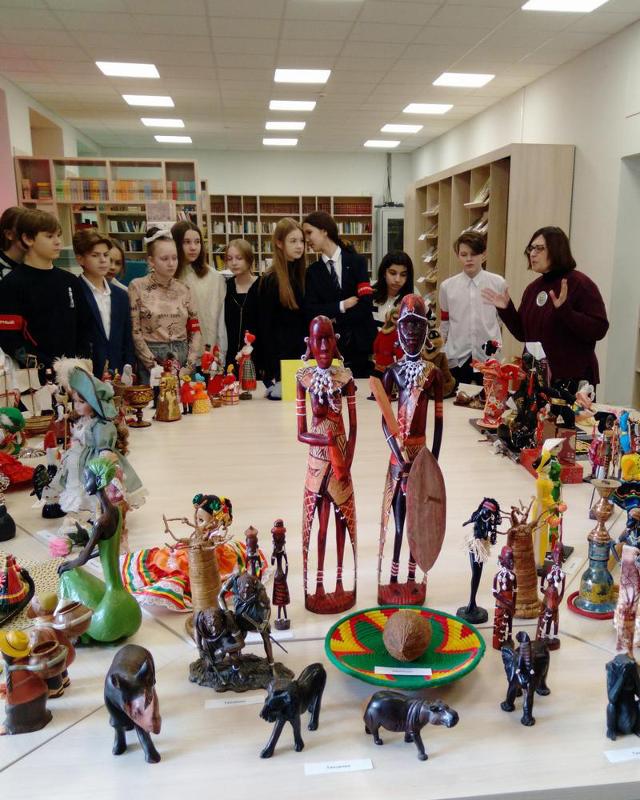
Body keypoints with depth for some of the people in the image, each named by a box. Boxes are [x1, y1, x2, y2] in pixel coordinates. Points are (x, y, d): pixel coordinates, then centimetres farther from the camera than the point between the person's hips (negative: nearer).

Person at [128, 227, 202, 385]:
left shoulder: (184, 289, 6)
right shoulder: (137, 287, -4)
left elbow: (195, 330, 7)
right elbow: (135, 331, -6)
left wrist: (190, 364, -3)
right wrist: (153, 365, -11)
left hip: (182, 357, 3)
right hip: (151, 361, -3)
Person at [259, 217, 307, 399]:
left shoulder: (303, 275, 8)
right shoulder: (271, 280, -7)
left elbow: (307, 318, 10)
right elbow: (265, 326, -8)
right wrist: (269, 369, -12)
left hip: (302, 351, 5)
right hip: (281, 353, -5)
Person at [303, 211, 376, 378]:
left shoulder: (357, 262, 2)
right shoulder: (313, 271, 7)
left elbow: (365, 305, -9)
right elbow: (311, 311, -5)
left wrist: (334, 320, -9)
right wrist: (341, 306, -11)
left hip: (360, 343, -1)